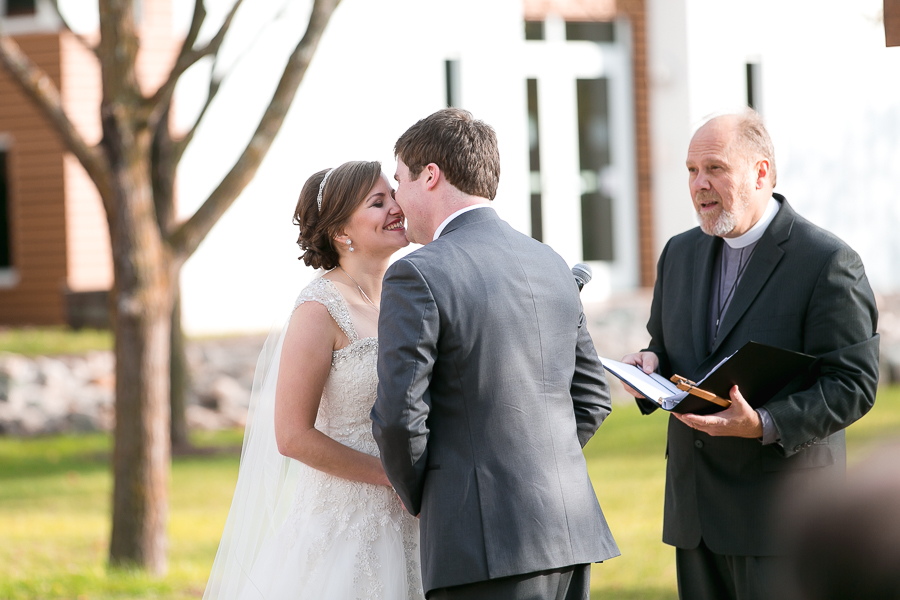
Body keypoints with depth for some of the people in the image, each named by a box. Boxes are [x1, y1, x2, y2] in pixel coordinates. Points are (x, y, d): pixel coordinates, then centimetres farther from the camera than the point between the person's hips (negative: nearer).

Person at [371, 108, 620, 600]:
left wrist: (419, 499, 4)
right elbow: (592, 398, 18)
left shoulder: (416, 277, -9)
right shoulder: (551, 265, 14)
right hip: (571, 531, 7)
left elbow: (399, 417, -13)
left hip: (485, 543, -7)